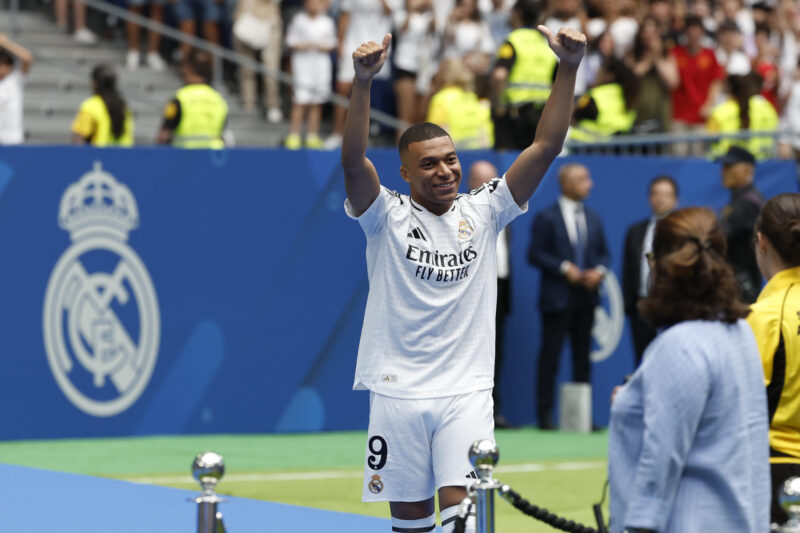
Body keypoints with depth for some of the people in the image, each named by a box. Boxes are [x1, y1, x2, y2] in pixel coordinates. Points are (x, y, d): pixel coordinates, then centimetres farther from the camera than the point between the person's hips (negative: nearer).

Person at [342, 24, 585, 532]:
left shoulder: (482, 213, 5)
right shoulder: (388, 216, -1)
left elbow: (546, 146, 0)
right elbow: (353, 162, -19)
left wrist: (569, 69, -11)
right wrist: (363, 82, -33)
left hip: (466, 393, 1)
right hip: (398, 391, -1)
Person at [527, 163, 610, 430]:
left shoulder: (593, 218, 14)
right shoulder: (546, 218, -3)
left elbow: (603, 252, 17)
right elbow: (535, 254, -7)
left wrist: (599, 271, -4)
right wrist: (564, 268, -15)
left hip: (586, 297, 5)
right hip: (557, 297, -5)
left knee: (583, 357, 6)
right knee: (550, 356, -4)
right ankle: (545, 414, -1)